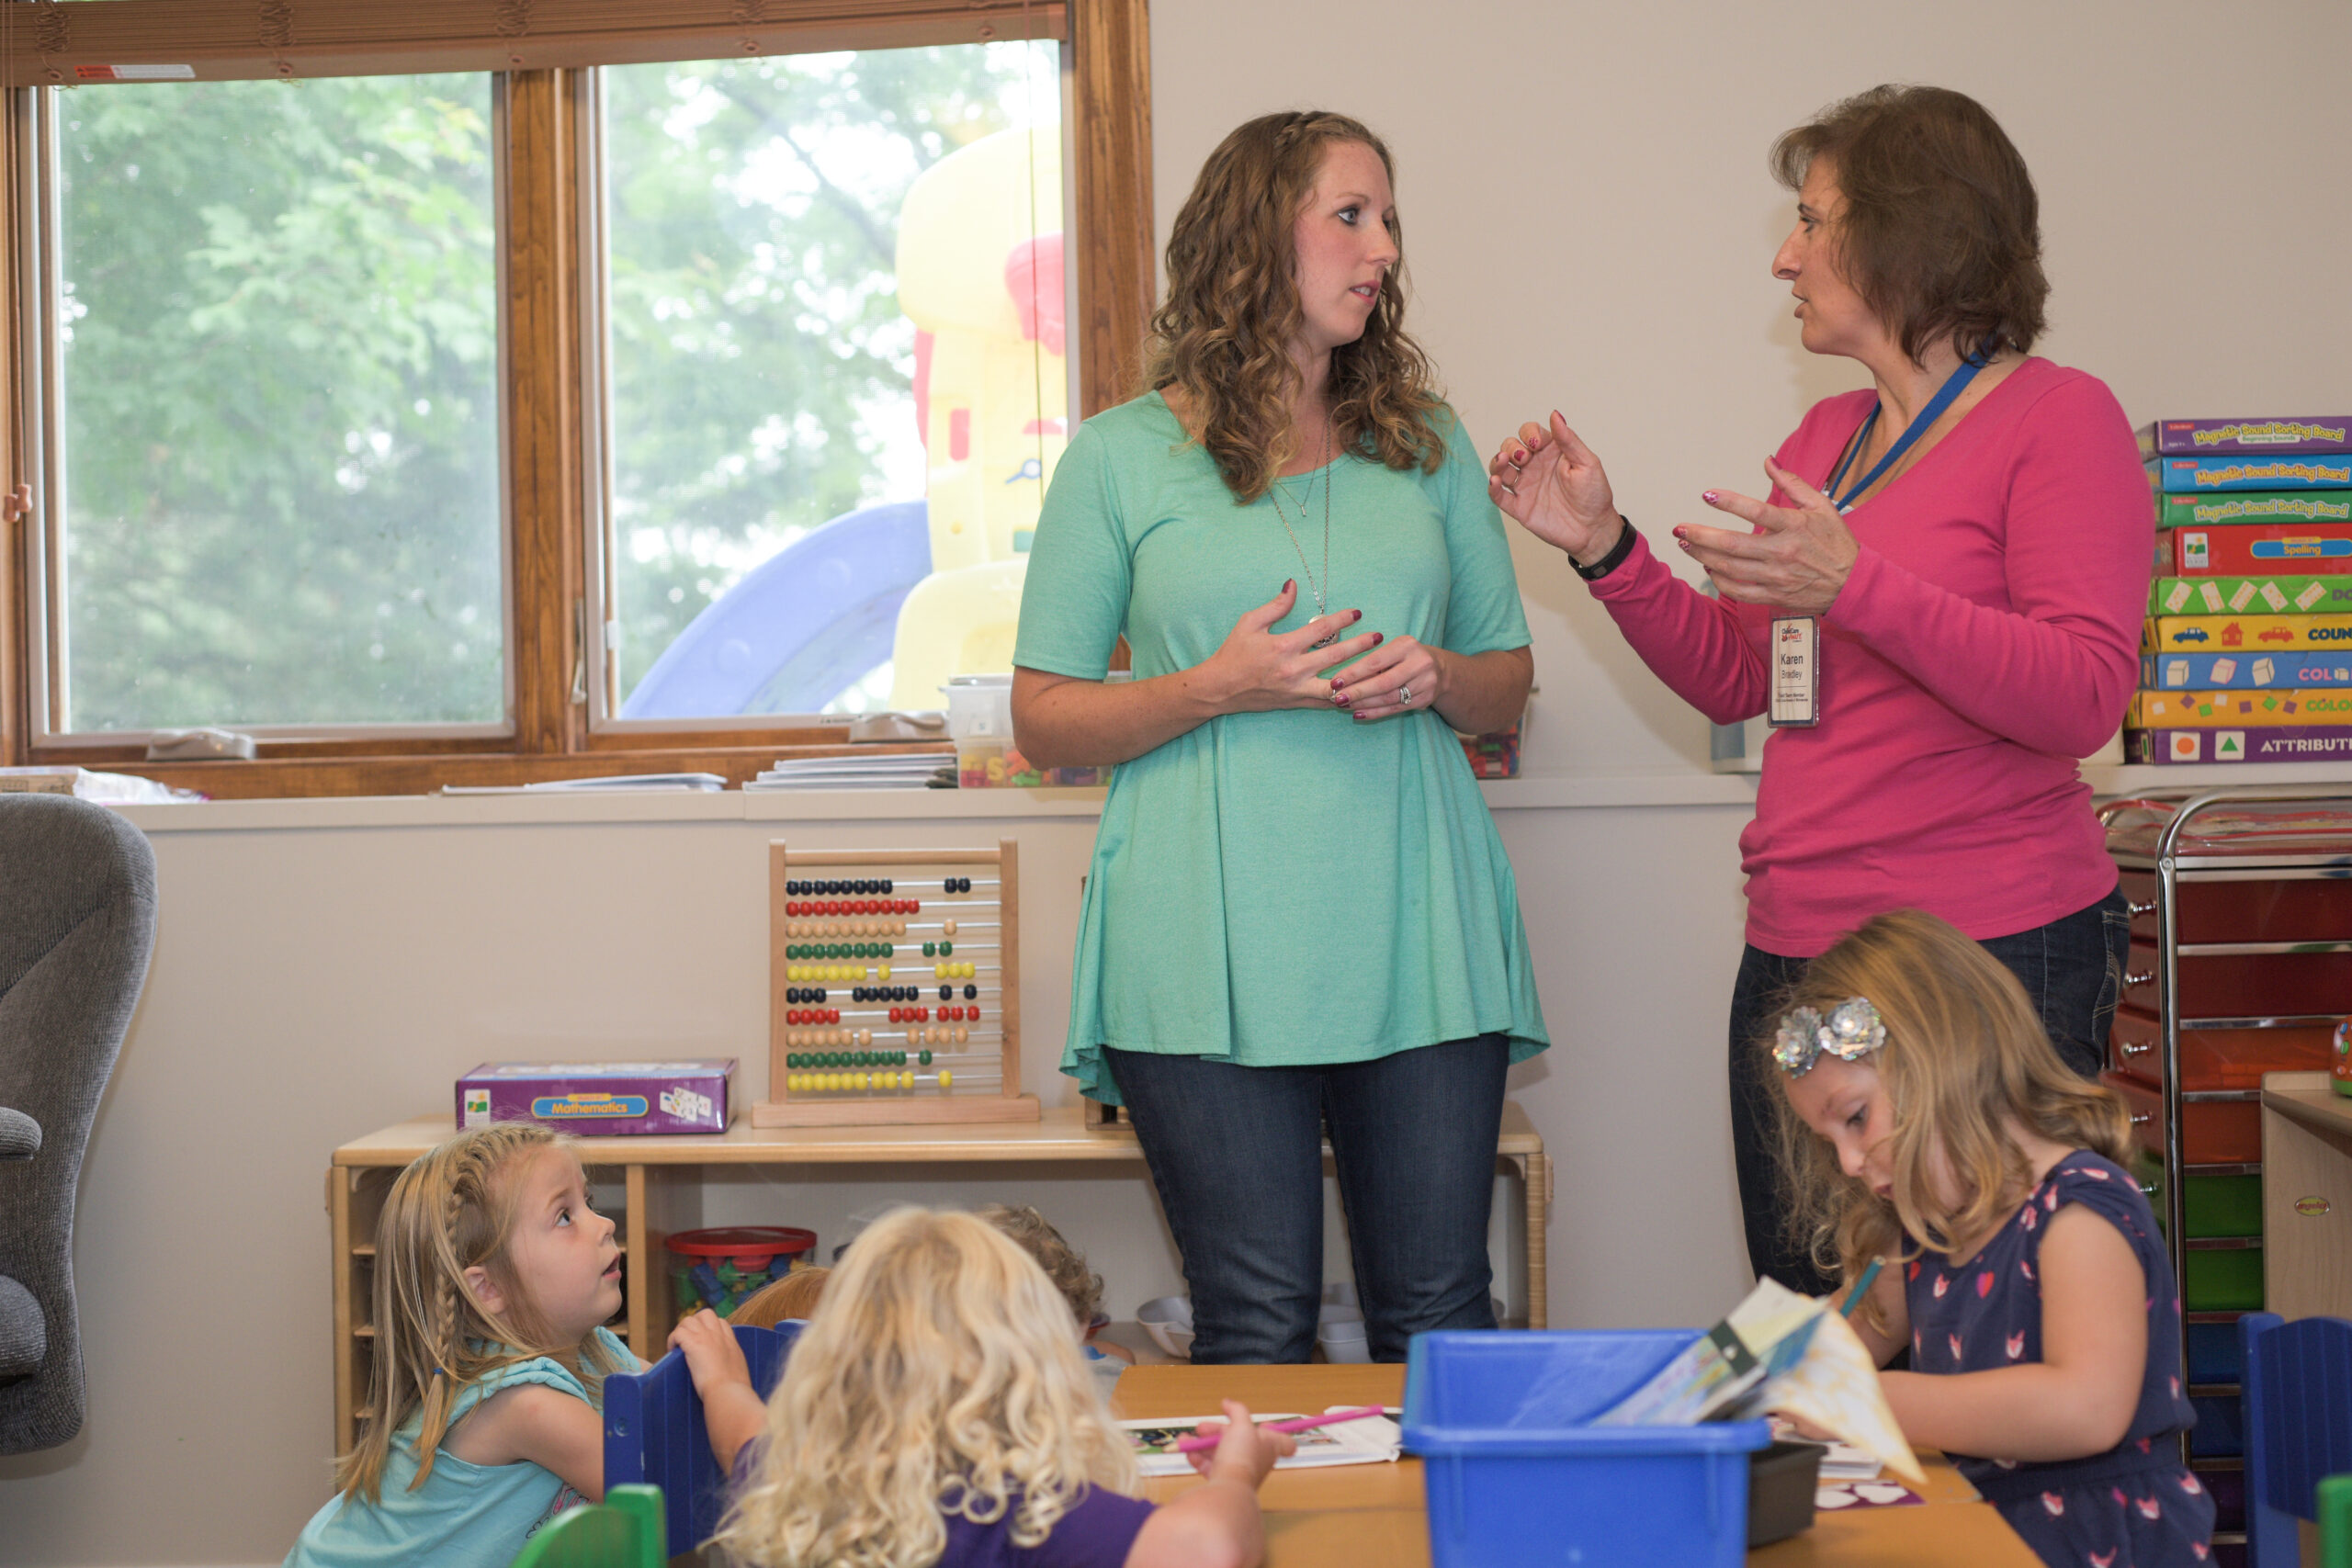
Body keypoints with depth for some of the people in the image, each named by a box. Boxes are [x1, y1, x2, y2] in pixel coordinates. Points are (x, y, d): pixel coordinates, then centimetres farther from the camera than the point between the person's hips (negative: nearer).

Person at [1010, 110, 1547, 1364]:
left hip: (1416, 936, 3)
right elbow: (1045, 718, 4)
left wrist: (1436, 678, -3)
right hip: (1212, 961, -3)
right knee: (1258, 1333, -2)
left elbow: (1510, 681, 20)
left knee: (1442, 1322, 3)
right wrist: (1218, 689, -12)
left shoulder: (1426, 445, 16)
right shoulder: (1124, 456, 5)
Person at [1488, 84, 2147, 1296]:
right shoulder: (1825, 439, 16)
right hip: (1796, 955, 8)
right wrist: (1604, 549, 10)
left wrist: (1855, 586, -27)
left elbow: (2084, 696, -18)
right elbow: (1731, 677, 23)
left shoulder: (2058, 418, -6)